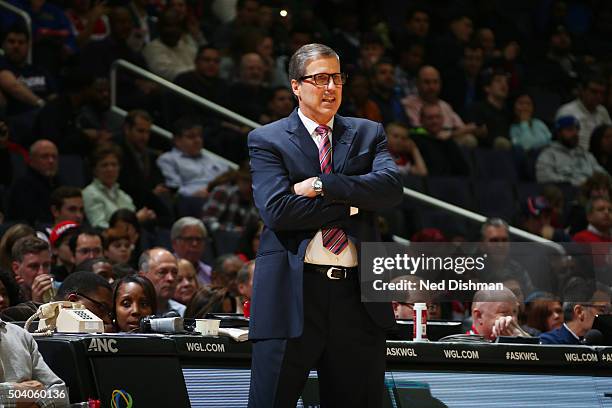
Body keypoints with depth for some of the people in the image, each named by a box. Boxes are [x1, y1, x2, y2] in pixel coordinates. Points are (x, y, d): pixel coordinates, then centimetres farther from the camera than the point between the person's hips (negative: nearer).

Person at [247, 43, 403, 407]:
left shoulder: (368, 134, 14)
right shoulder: (267, 141, 3)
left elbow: (391, 186, -5)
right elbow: (277, 210, -12)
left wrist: (322, 185, -12)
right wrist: (351, 201, -9)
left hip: (357, 296, 3)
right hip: (293, 295, -3)